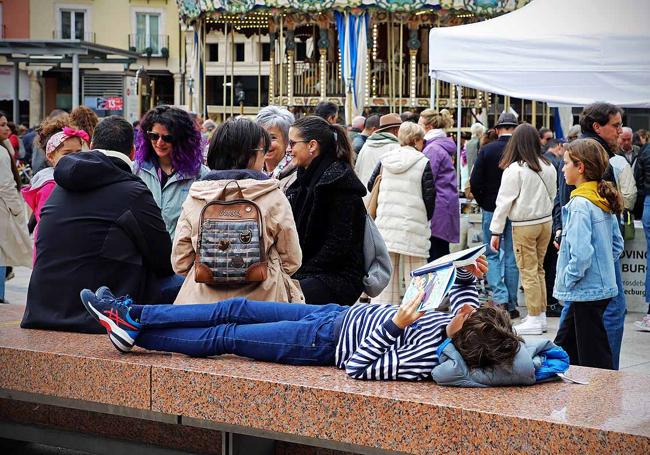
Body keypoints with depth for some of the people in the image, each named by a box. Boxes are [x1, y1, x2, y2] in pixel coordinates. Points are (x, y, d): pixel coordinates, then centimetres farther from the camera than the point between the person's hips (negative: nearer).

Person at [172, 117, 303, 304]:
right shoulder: (273, 198, -6)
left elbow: (180, 263, 4)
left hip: (203, 302, 3)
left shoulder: (194, 198, 1)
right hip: (261, 299, -2)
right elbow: (291, 261, 2)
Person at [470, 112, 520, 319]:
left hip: (492, 210, -1)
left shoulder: (486, 150, -7)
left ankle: (500, 297, -9)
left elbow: (474, 183, -8)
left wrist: (483, 203, 8)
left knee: (492, 255, 8)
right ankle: (511, 304, 11)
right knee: (512, 257, 9)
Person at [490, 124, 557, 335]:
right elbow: (552, 196, 12)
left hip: (524, 226, -6)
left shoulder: (514, 169, -15)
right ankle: (541, 313, 21)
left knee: (528, 272, -1)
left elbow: (504, 201, -12)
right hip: (546, 222, 6)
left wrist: (496, 231, -7)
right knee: (539, 269, 16)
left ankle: (534, 319, 1)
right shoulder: (548, 167, 1)